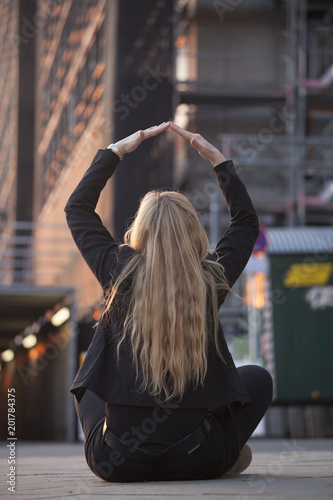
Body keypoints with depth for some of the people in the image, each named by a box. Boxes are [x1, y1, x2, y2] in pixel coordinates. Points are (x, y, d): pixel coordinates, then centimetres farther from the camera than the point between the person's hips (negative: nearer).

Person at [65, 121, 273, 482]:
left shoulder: (120, 274, -7)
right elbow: (246, 220, 16)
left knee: (87, 383, 35)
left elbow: (77, 208, 11)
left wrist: (117, 150, 16)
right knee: (258, 378, 25)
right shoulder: (211, 282, -5)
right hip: (193, 464, -1)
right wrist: (216, 158, 19)